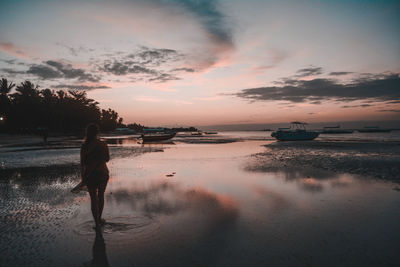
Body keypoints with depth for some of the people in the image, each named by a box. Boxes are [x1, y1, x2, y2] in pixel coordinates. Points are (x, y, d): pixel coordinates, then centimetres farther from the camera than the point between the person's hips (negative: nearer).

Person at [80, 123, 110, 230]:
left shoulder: (84, 146, -10)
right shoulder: (103, 144, -8)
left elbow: (82, 163, -6)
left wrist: (83, 177, 4)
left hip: (89, 175, -1)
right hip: (103, 173, 1)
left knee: (93, 198, 9)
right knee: (101, 196, 20)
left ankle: (97, 223, 11)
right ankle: (99, 219, 34)